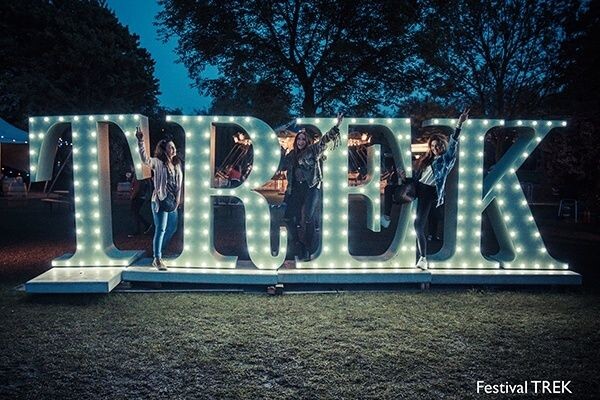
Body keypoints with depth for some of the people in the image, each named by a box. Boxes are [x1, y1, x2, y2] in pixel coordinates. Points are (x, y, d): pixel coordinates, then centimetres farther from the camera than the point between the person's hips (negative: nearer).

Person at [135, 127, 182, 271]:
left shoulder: (177, 164, 11)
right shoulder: (158, 163, -8)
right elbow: (145, 159, -28)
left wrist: (178, 198, 10)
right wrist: (140, 141, -37)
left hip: (172, 202, 8)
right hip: (161, 201, -8)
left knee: (172, 228, 18)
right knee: (161, 229, -8)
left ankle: (158, 252, 37)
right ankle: (157, 259, -2)